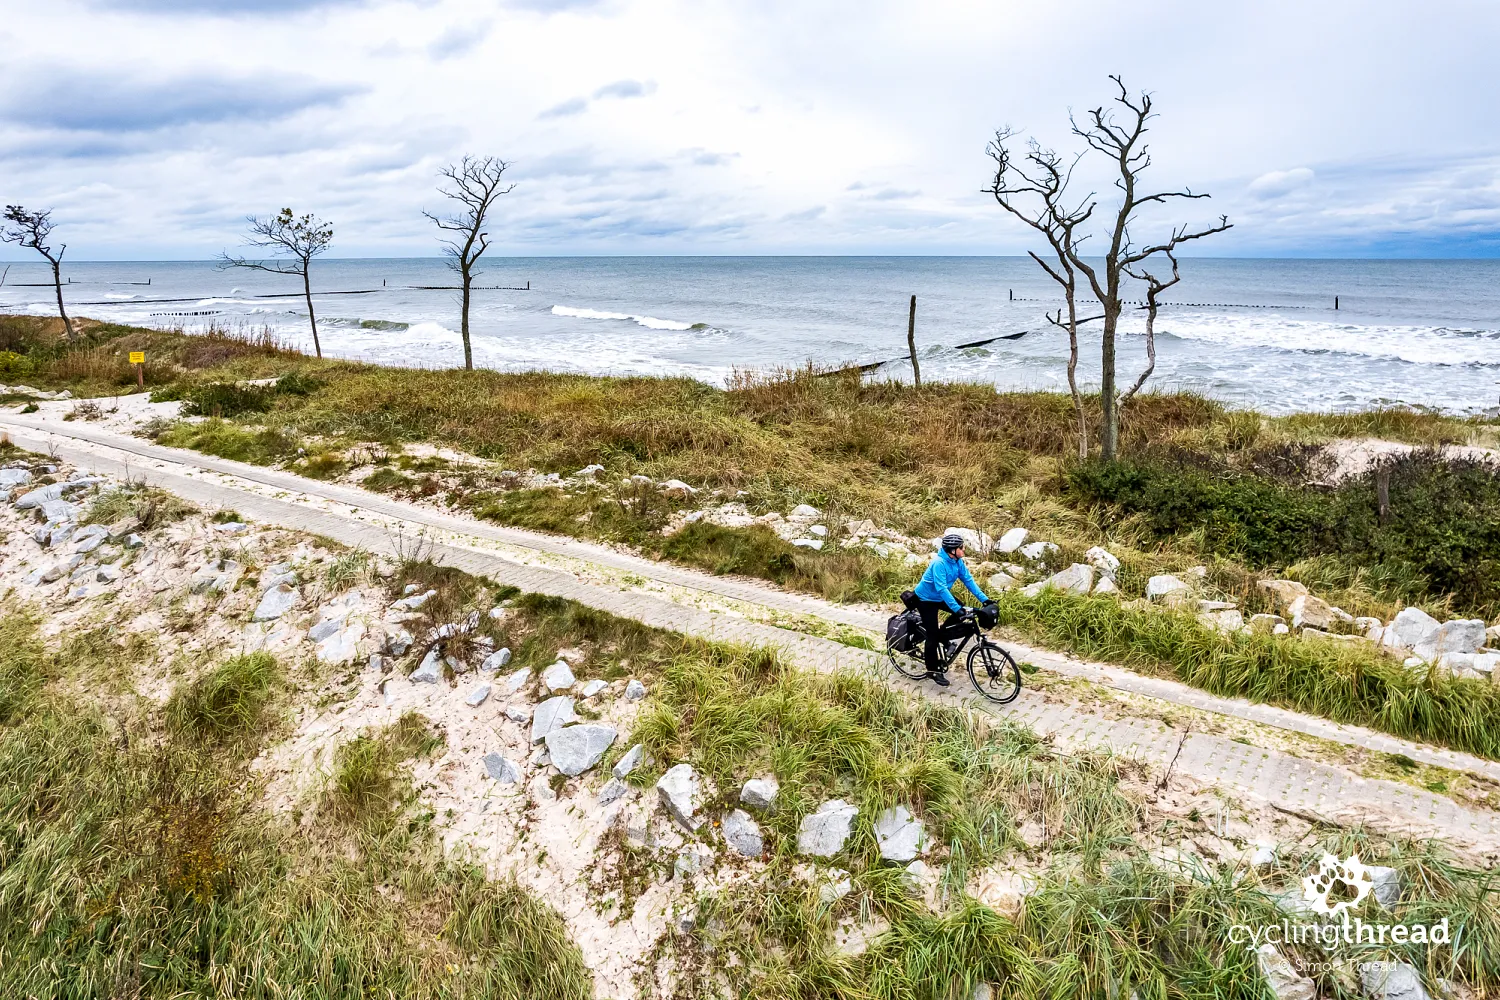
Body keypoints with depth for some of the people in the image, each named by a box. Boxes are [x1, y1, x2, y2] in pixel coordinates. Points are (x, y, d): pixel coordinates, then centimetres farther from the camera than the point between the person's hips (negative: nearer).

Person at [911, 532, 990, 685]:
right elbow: (941, 588, -39)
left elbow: (968, 580, -6)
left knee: (962, 612, -6)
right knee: (933, 634, -5)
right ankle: (932, 670, 9)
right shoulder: (939, 563, -33)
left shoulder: (957, 561, -9)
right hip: (926, 599, -8)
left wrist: (984, 599, -13)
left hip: (940, 597, 8)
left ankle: (938, 638, 12)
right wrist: (956, 608, -43)